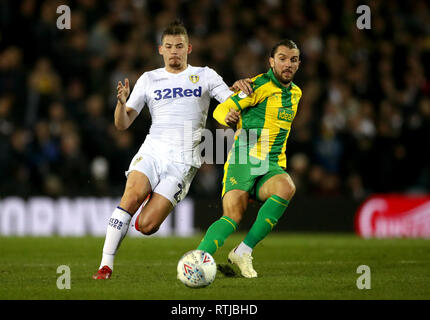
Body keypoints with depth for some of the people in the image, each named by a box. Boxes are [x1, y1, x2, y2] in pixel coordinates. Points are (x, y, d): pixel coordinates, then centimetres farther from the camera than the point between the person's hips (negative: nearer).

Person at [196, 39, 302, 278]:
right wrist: (228, 118, -29)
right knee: (234, 215, -25)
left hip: (272, 166, 5)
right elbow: (221, 109, -8)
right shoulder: (260, 85, -4)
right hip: (242, 161, -5)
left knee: (286, 188, -30)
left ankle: (243, 251, -23)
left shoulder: (295, 93, 18)